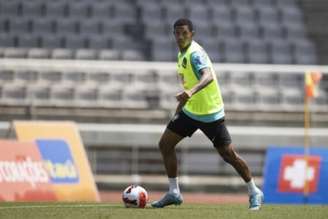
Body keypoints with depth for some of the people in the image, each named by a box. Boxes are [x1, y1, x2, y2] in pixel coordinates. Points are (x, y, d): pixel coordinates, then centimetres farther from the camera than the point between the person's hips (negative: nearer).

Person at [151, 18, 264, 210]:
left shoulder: (195, 53, -22)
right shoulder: (182, 53, 6)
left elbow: (208, 76, -42)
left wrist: (191, 92, -59)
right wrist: (180, 107, 25)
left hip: (210, 113, -9)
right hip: (190, 111, 9)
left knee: (228, 154, -6)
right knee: (165, 144, 2)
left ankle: (255, 193, 10)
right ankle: (174, 193, 11)